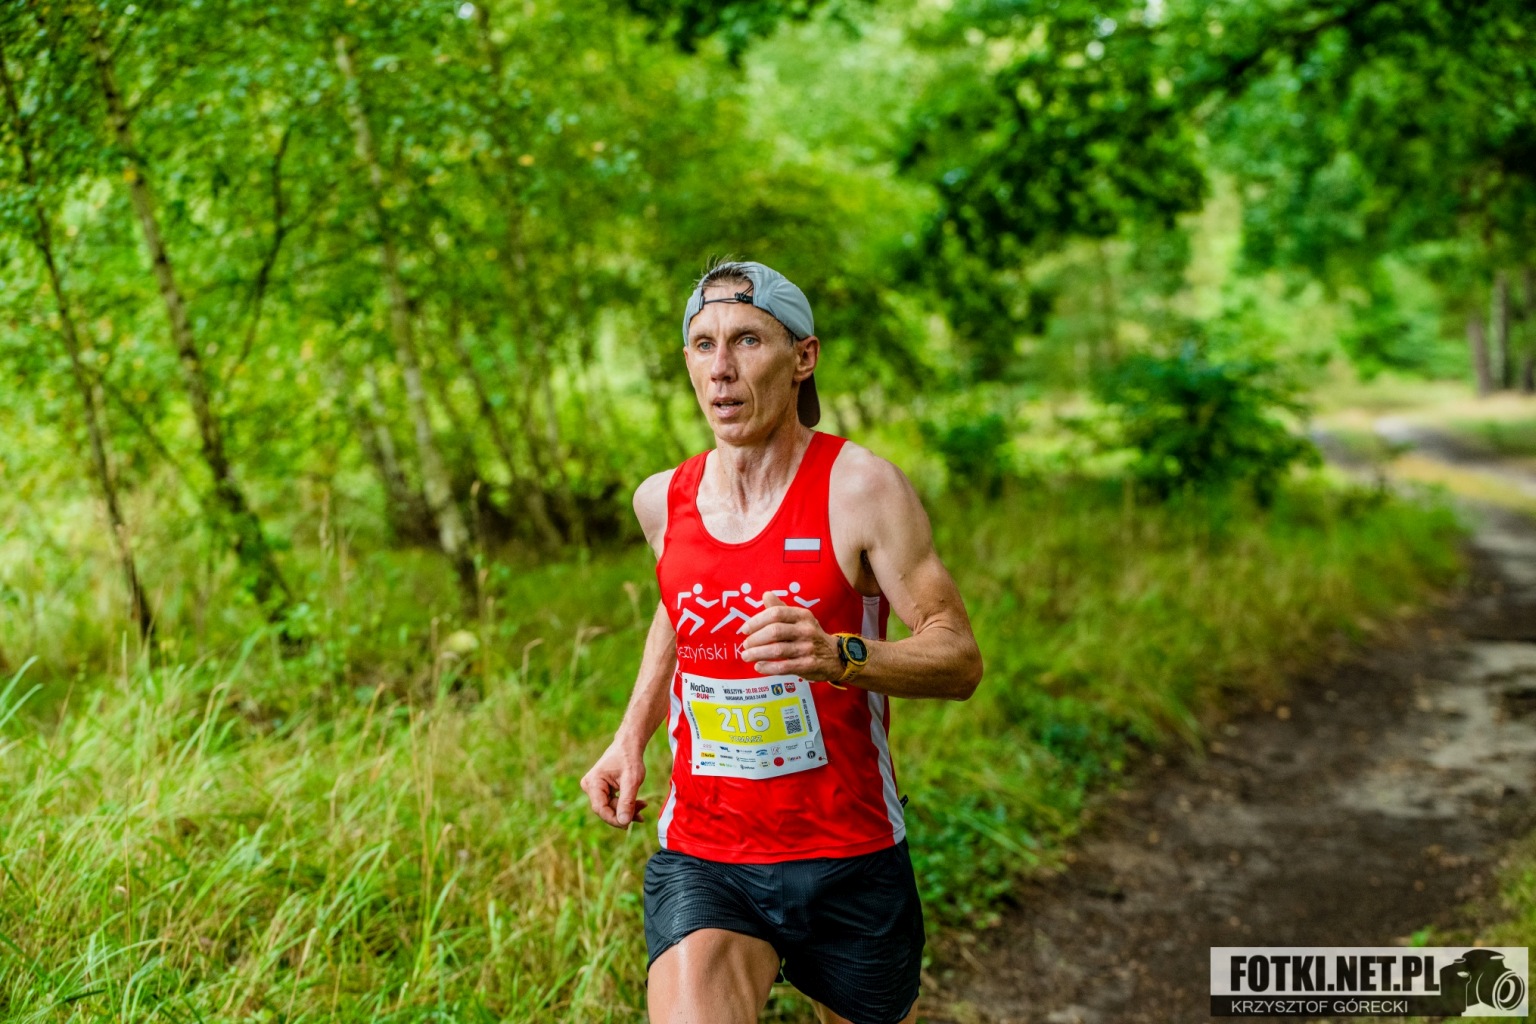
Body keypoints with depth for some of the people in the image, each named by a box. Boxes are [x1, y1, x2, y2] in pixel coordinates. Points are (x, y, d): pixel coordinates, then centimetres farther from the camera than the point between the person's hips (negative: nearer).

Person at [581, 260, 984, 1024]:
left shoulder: (861, 487, -12)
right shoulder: (663, 501, 2)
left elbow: (959, 659, -13)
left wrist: (840, 658, -32)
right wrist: (631, 737, 12)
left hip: (850, 861, -2)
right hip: (701, 858, 2)